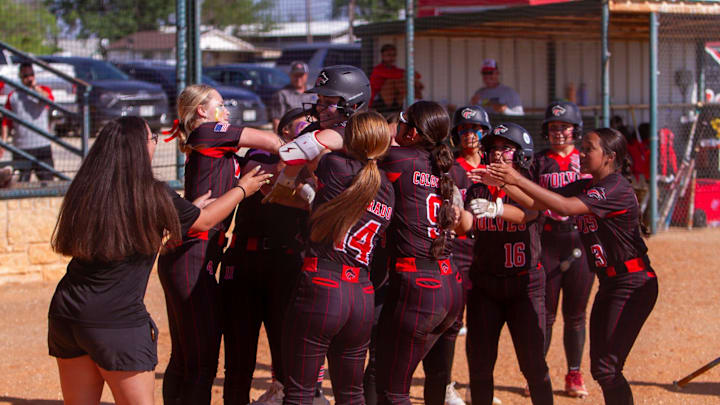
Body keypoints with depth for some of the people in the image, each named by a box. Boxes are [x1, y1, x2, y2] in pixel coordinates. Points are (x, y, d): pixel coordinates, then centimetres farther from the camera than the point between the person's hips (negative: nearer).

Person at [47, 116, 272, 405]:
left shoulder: (84, 190, 6)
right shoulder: (152, 195, -9)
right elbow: (204, 220, 10)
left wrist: (190, 208, 35)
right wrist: (242, 189, 27)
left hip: (65, 313, 6)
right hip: (116, 321, -6)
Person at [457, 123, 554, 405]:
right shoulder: (479, 190, 7)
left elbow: (527, 213, -24)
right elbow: (465, 225, -8)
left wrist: (495, 208, -43)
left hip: (525, 284, -3)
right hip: (484, 284, 3)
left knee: (533, 364, -7)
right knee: (479, 364, 3)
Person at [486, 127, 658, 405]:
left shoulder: (617, 189, -18)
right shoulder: (584, 187, 11)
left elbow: (565, 206, -28)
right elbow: (538, 203, 6)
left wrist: (518, 179, -29)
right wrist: (503, 183, -8)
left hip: (633, 285, -10)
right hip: (608, 284, 10)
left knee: (607, 368, -14)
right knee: (600, 368, 11)